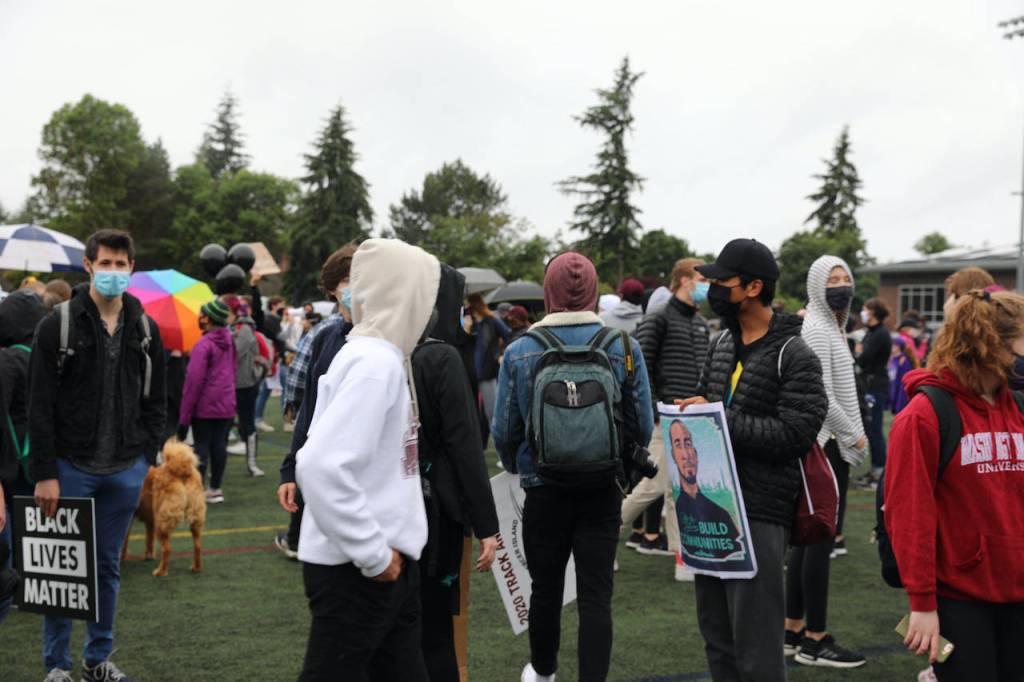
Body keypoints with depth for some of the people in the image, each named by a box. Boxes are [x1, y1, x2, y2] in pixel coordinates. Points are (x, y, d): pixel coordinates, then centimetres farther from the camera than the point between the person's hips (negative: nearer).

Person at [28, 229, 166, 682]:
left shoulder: (145, 329, 5)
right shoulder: (57, 326, -7)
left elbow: (156, 401, 12)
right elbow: (40, 406, -8)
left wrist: (146, 454, 3)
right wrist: (44, 473, -12)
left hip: (125, 471, 3)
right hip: (71, 467, -3)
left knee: (108, 567, 13)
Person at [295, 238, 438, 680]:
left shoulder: (382, 356, 10)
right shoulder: (375, 362, -19)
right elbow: (321, 465, -29)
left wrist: (385, 549, 12)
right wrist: (372, 554, -22)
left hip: (389, 562, 9)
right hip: (354, 569, -9)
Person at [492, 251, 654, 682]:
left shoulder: (519, 352, -8)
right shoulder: (624, 347, -6)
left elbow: (503, 431, -4)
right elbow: (642, 426, -2)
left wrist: (517, 468, 17)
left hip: (544, 489, 0)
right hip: (603, 490, 0)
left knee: (546, 587, 17)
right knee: (596, 594, 5)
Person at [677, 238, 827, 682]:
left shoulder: (795, 356, -11)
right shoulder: (723, 343, 12)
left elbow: (793, 432, -19)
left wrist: (719, 419, -18)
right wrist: (693, 411, -2)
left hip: (758, 511, -7)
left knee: (755, 644, -3)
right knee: (716, 633, 16)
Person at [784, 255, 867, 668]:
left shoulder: (830, 328, 17)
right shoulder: (817, 331, -14)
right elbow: (823, 397, -19)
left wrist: (851, 437, 14)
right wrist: (854, 437, -10)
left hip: (827, 445, 10)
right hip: (827, 445, -10)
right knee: (822, 539, -6)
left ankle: (793, 631, 19)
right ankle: (815, 641, 0)